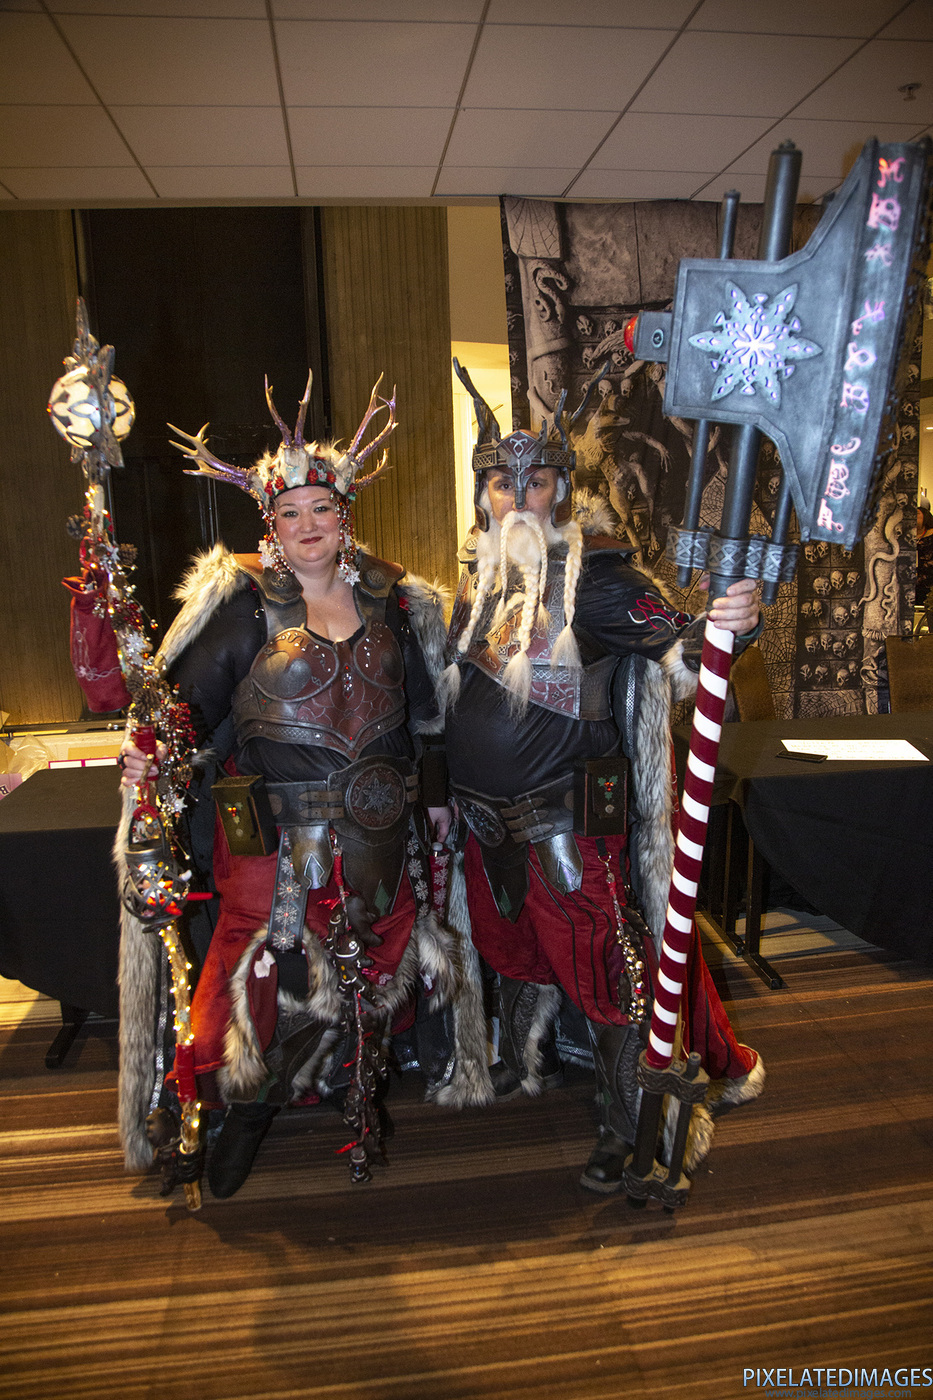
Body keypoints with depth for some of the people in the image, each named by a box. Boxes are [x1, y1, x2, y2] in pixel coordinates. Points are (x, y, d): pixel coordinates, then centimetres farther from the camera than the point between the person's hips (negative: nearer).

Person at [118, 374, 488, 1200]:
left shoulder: (392, 600, 7)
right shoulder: (242, 603, -4)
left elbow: (419, 711, 14)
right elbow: (191, 698, -5)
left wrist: (433, 795, 14)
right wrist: (151, 753, -23)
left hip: (380, 830, 4)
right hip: (276, 834, -3)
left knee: (375, 961, 14)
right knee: (273, 969, 3)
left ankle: (354, 1085, 38)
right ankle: (250, 1108, 29)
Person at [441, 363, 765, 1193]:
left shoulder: (591, 573, -15)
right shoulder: (482, 571, 6)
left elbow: (672, 644, -27)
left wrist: (727, 627, -48)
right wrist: (456, 789, 19)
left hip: (570, 819, -7)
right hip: (491, 813, 7)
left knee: (605, 965, 1)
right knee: (514, 940, 25)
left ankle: (632, 1126, 22)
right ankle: (527, 1066, 50)